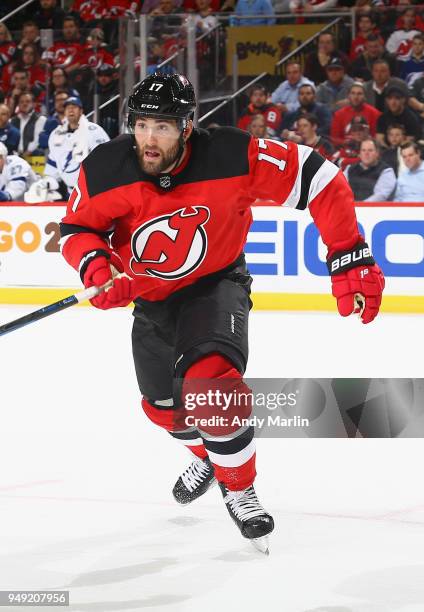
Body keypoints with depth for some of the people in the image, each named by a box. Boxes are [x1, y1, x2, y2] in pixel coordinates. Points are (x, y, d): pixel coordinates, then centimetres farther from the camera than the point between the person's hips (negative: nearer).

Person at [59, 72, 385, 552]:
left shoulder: (232, 157, -31)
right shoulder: (104, 170, -23)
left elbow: (320, 179, -24)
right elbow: (76, 228, -7)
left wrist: (349, 260, -25)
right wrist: (99, 270, -29)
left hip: (216, 285, -4)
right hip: (151, 296, 5)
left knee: (209, 383, -30)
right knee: (162, 406, 20)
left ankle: (240, 490, -6)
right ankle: (208, 457, 56)